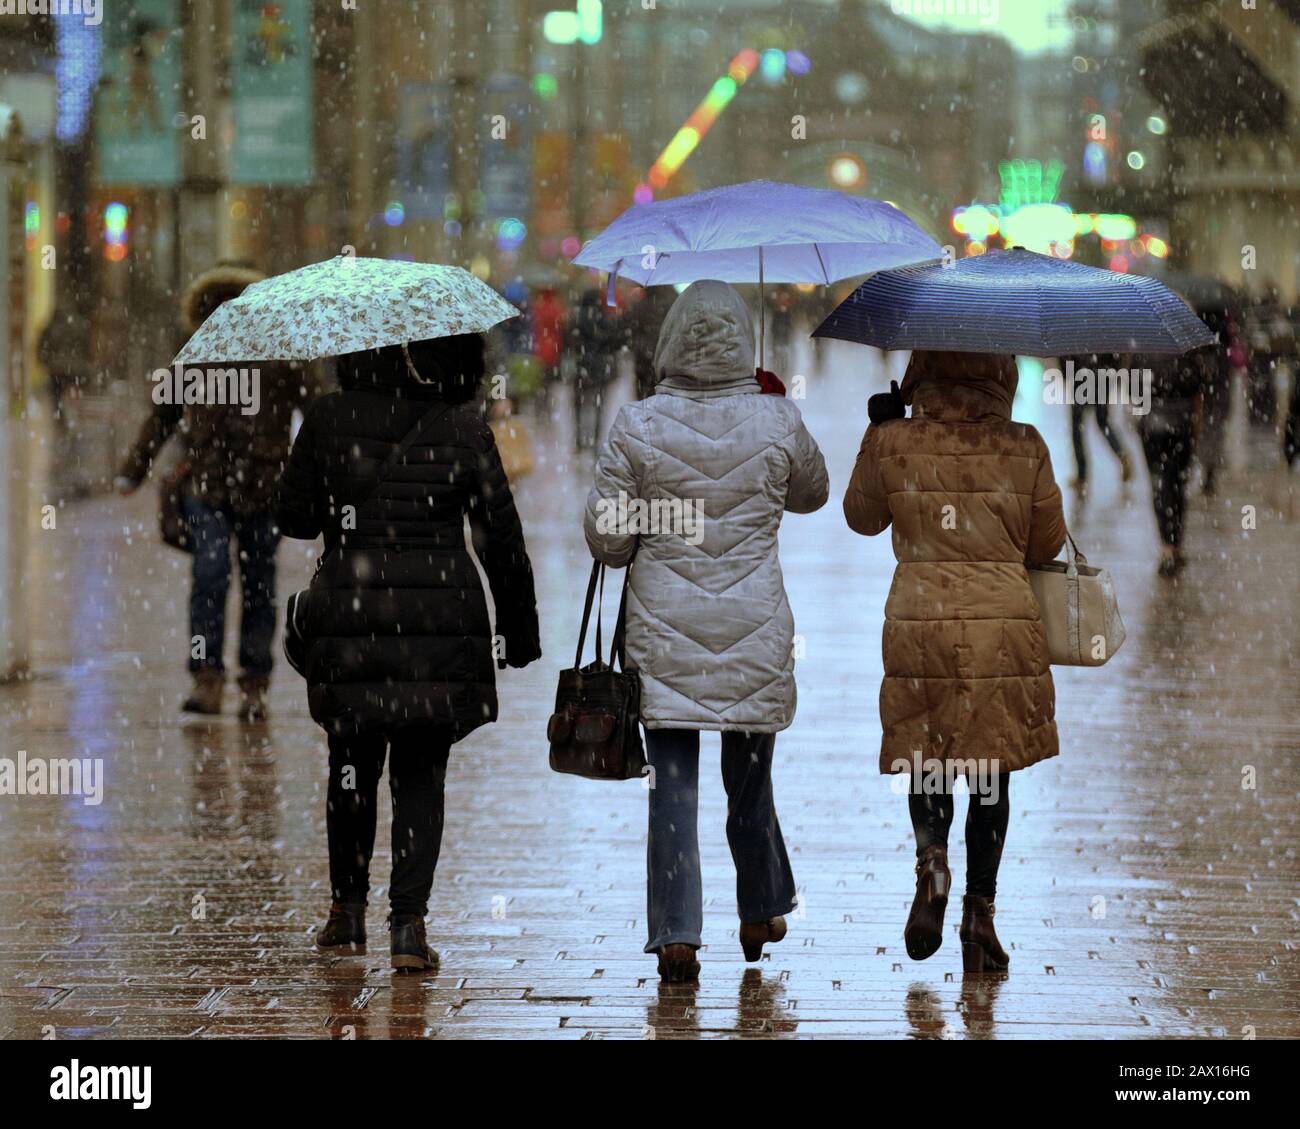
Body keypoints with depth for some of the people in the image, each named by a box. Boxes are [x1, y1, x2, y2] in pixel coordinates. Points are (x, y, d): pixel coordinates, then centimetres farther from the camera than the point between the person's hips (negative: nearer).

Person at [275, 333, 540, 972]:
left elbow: (293, 517, 7)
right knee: (421, 774, 6)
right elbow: (502, 540, 0)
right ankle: (408, 923, -2)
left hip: (348, 617, 1)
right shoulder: (465, 430, -3)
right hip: (442, 623, -1)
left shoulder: (327, 422, -3)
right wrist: (519, 630, 9)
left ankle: (348, 912, 22)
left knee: (353, 764, 16)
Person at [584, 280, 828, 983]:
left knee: (672, 782, 1)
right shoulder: (777, 422, -5)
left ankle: (676, 933, -6)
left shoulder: (638, 426, -9)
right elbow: (811, 494, 15)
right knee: (749, 774, 17)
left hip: (664, 632, -1)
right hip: (755, 630, 1)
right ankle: (761, 915, 32)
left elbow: (604, 536, -3)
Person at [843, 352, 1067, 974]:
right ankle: (980, 912, 5)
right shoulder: (1024, 448, -3)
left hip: (920, 623, 0)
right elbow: (1047, 543, 6)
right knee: (990, 770, 9)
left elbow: (862, 517, 14)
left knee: (928, 758, 18)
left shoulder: (892, 444, -4)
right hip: (1005, 623, 0)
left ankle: (932, 855, -9)